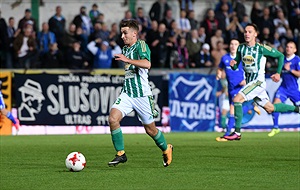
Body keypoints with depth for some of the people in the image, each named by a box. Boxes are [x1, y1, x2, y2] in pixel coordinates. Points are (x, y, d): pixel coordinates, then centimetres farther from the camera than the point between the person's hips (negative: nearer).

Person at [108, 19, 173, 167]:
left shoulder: (141, 45, -10)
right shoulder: (125, 49, 15)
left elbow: (147, 64, -30)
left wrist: (127, 60, -34)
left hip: (142, 94, -6)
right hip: (127, 93, 6)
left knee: (150, 129, 6)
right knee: (113, 118, -17)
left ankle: (166, 149, 34)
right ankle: (120, 154, -8)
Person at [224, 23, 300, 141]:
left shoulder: (261, 49, -12)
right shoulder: (241, 48, 4)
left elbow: (280, 56, 0)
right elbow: (235, 67, 11)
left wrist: (278, 73, -4)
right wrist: (233, 64, -12)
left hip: (258, 81, -7)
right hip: (249, 82, 7)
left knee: (237, 99, -22)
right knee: (270, 109, 16)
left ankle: (237, 133, -18)